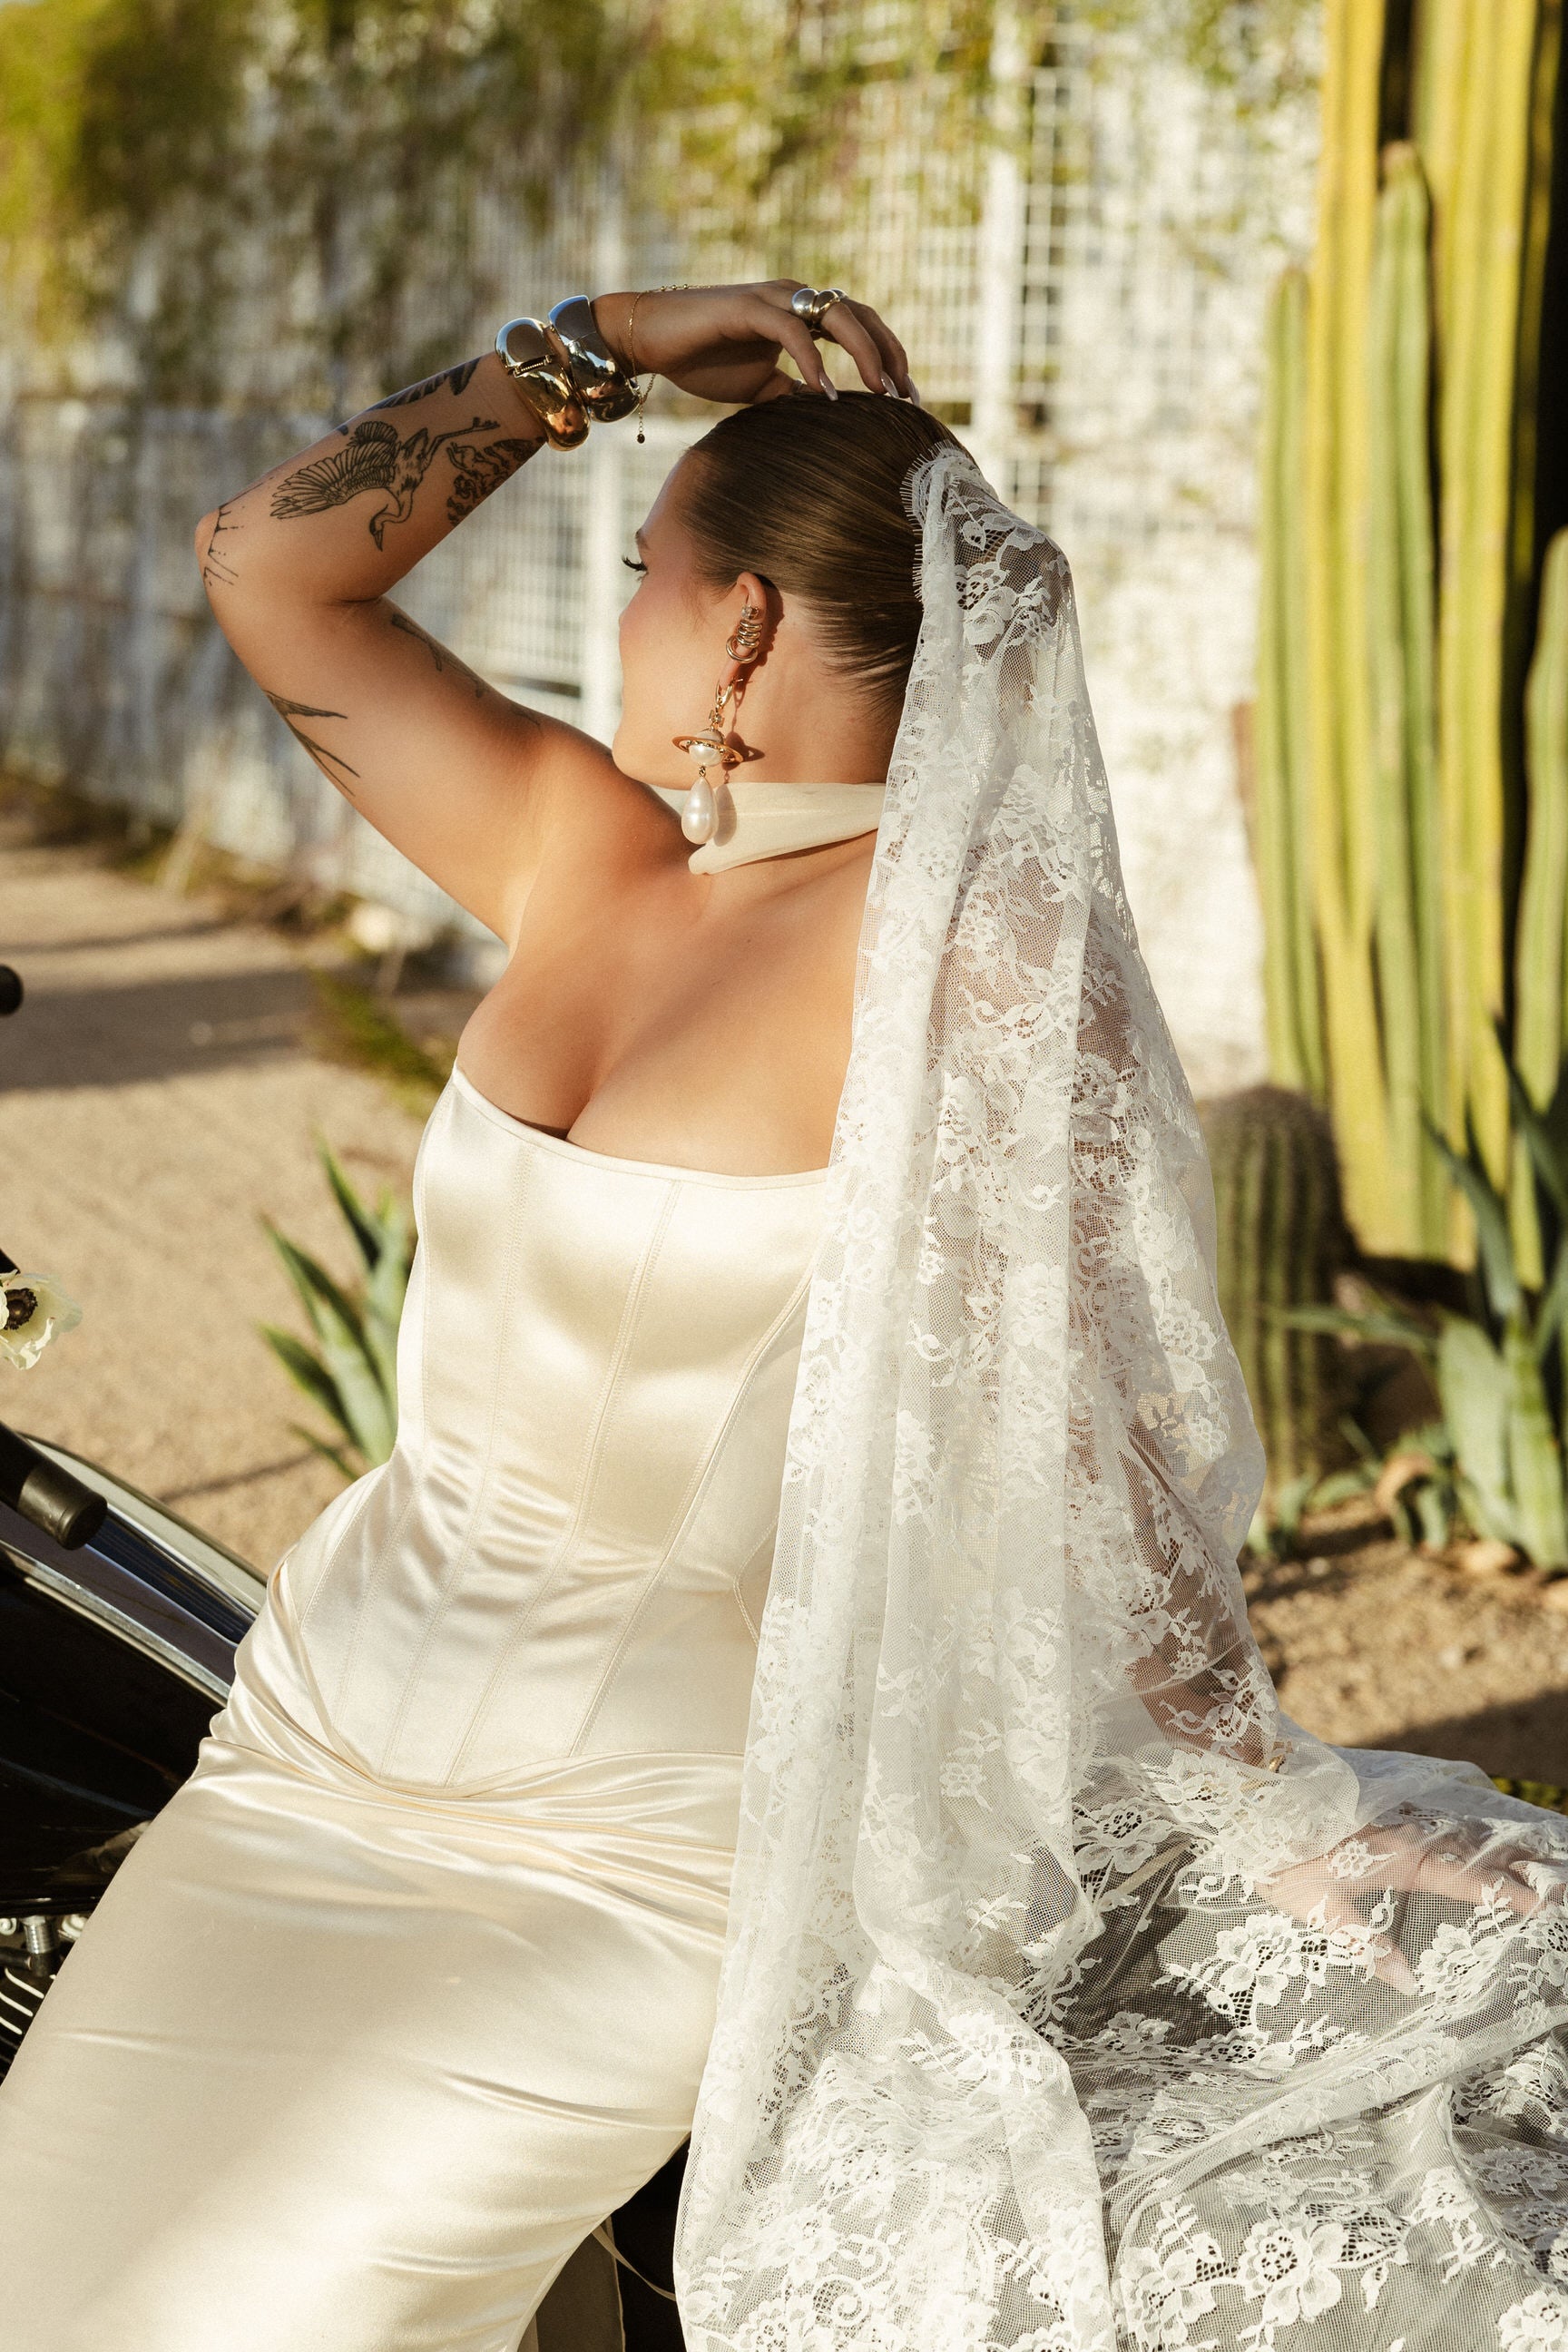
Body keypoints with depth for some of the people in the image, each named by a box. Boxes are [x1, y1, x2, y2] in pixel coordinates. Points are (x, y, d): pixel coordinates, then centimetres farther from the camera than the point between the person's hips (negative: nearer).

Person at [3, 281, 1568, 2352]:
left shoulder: (966, 957, -15)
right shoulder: (581, 846, 6)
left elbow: (1071, 1417, -17)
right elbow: (269, 566, 12)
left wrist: (1263, 1807, -21)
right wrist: (591, 351, 9)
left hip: (626, 1856, -7)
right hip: (306, 1730, 7)